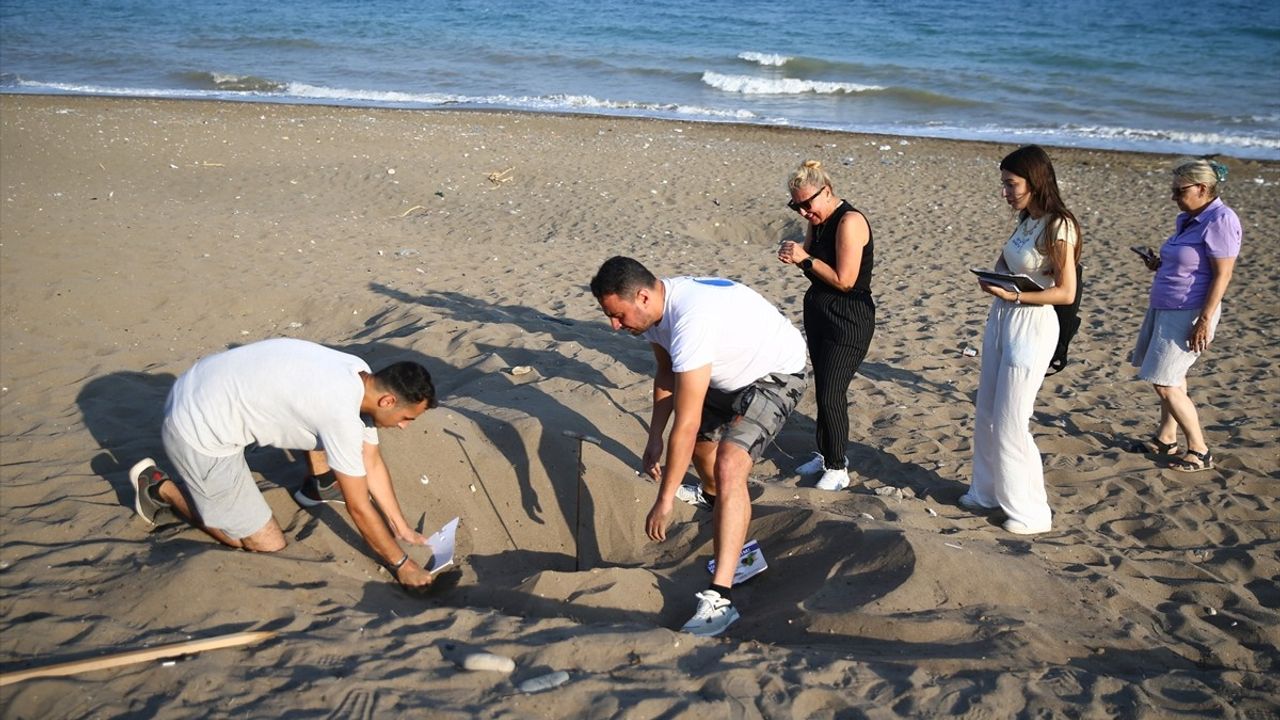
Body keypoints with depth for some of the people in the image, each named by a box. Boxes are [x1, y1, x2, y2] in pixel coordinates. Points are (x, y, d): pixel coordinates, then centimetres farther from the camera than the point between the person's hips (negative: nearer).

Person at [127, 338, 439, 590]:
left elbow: (372, 461, 10)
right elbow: (359, 509, -18)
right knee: (268, 545, 2)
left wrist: (402, 528, 12)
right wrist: (401, 563, -7)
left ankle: (320, 485, 25)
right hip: (199, 432, -9)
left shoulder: (361, 376, -2)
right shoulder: (342, 414, -27)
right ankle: (161, 488, 10)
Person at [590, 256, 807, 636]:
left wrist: (664, 501, -31)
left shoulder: (690, 320, -38)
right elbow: (666, 372, 8)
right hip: (729, 373, 10)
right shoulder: (654, 307, -10)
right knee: (701, 439, 27)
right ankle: (713, 498, 58)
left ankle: (719, 598, -26)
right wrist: (655, 437, 1)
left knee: (729, 467, -26)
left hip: (775, 374, -9)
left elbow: (685, 424, -36)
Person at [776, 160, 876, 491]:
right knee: (822, 390, 14)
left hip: (849, 320, -9)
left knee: (832, 395, -6)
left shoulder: (850, 222, -20)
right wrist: (794, 254, -11)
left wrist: (806, 259, -18)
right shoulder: (818, 221, 7)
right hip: (819, 313, 9)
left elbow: (844, 280, -22)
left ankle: (838, 468, 7)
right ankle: (826, 454, 28)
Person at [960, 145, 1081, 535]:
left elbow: (1066, 292, -19)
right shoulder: (1026, 221, 7)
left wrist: (1014, 295, -24)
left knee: (1010, 424, -1)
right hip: (1001, 320, 9)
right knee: (986, 415, 17)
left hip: (1031, 327, -9)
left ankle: (1031, 512, 14)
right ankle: (988, 492, 33)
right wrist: (993, 279, -4)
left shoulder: (1058, 227, -18)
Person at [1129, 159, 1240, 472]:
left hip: (1188, 313, -9)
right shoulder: (1187, 220, 10)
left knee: (1165, 384, -7)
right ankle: (1166, 439, 27)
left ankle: (1200, 452, 5)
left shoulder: (1220, 220, -17)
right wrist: (1159, 265, 3)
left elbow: (1222, 275, -20)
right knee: (1172, 379, 16)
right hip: (1165, 308, 9)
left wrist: (1204, 321, -23)